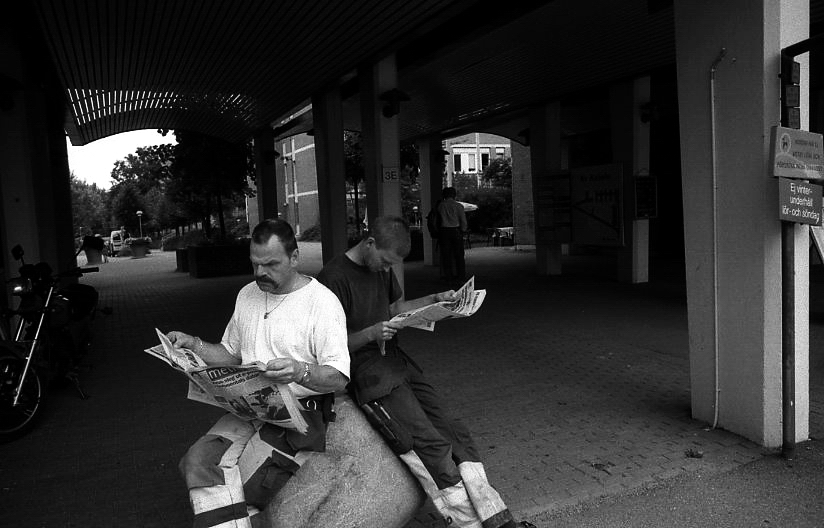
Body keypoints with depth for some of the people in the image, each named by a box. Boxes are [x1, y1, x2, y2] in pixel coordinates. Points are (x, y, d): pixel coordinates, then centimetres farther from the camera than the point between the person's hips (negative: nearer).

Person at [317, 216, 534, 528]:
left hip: (395, 361, 8)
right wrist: (371, 333, -23)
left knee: (455, 434, -2)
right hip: (365, 369, -8)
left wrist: (435, 300, 13)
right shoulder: (334, 278, -11)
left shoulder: (382, 268, 13)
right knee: (431, 447, -18)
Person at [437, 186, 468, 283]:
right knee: (459, 255, 7)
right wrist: (463, 230, 11)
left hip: (444, 231, 1)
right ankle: (461, 276, 8)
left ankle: (448, 276, 8)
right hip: (456, 231, -1)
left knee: (446, 254, 7)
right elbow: (463, 221, -4)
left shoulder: (441, 206, -3)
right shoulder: (458, 206, -6)